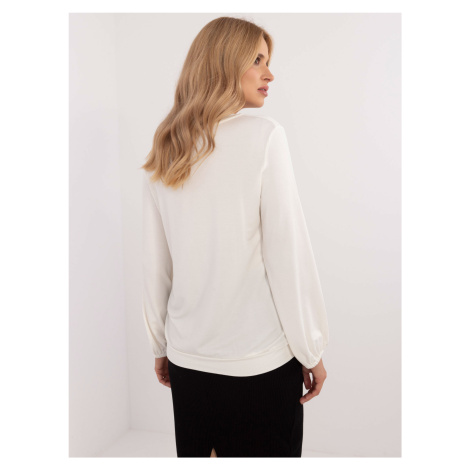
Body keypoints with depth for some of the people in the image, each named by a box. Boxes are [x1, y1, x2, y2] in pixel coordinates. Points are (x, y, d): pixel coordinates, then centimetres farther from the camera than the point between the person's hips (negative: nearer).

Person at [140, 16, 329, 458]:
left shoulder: (163, 154, 4)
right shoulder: (263, 135, -10)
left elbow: (155, 265, 6)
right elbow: (288, 253, -12)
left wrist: (161, 346, 16)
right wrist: (311, 350, -3)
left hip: (187, 359, 5)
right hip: (261, 361, -4)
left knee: (193, 453, 20)